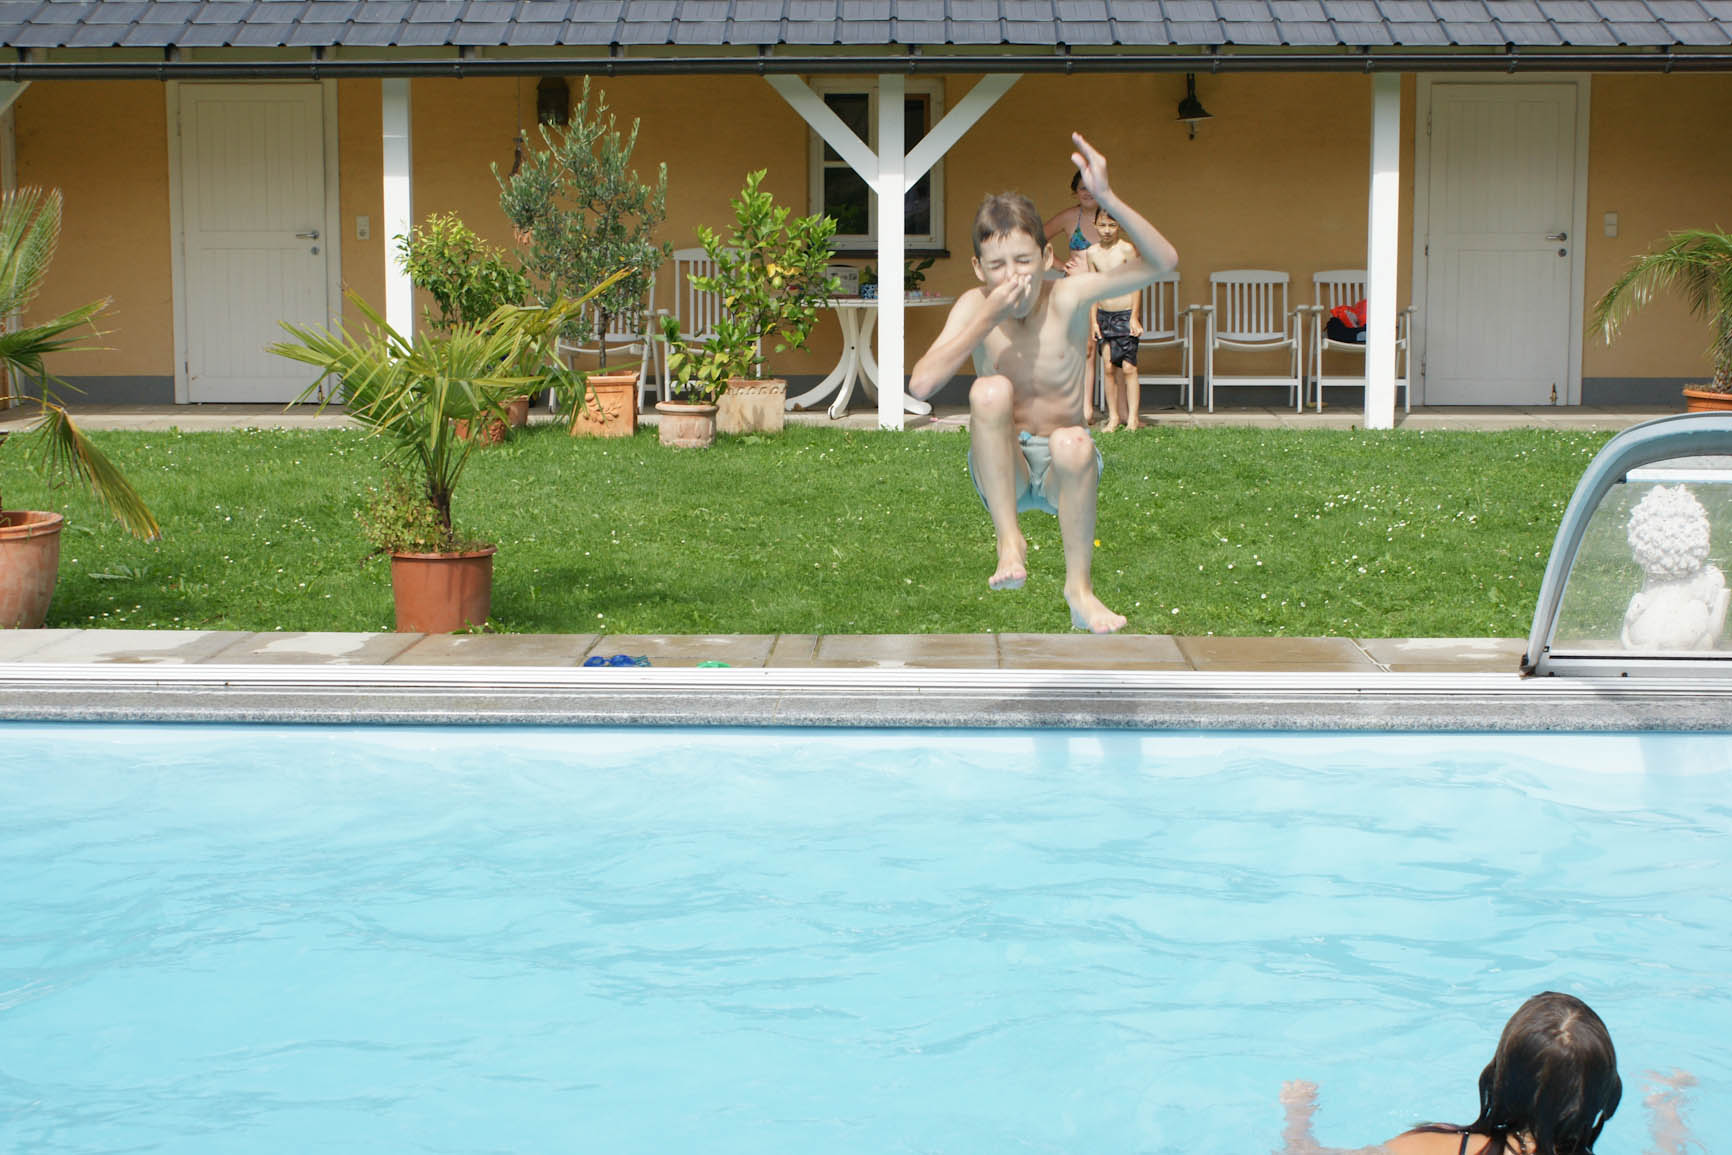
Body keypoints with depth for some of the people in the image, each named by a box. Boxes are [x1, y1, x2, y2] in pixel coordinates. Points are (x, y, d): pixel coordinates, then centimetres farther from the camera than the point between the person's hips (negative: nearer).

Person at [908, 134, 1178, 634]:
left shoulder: (1069, 297, -10)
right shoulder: (975, 306, -9)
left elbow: (1163, 262, -21)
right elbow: (921, 384, -22)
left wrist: (1107, 198, -33)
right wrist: (987, 319, -26)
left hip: (1061, 467, 0)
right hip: (1001, 467, 0)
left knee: (1073, 443, -36)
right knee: (990, 389, -29)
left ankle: (1079, 584, -16)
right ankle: (1008, 537, -19)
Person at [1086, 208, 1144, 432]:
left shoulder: (1127, 249, -8)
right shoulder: (1092, 253, 4)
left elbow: (1136, 284, -6)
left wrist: (1134, 317, -9)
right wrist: (1093, 321, 6)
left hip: (1126, 314, -4)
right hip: (1103, 315, 4)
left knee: (1128, 367, -5)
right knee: (1109, 368, 4)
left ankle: (1132, 417, 0)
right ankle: (1114, 417, 11)